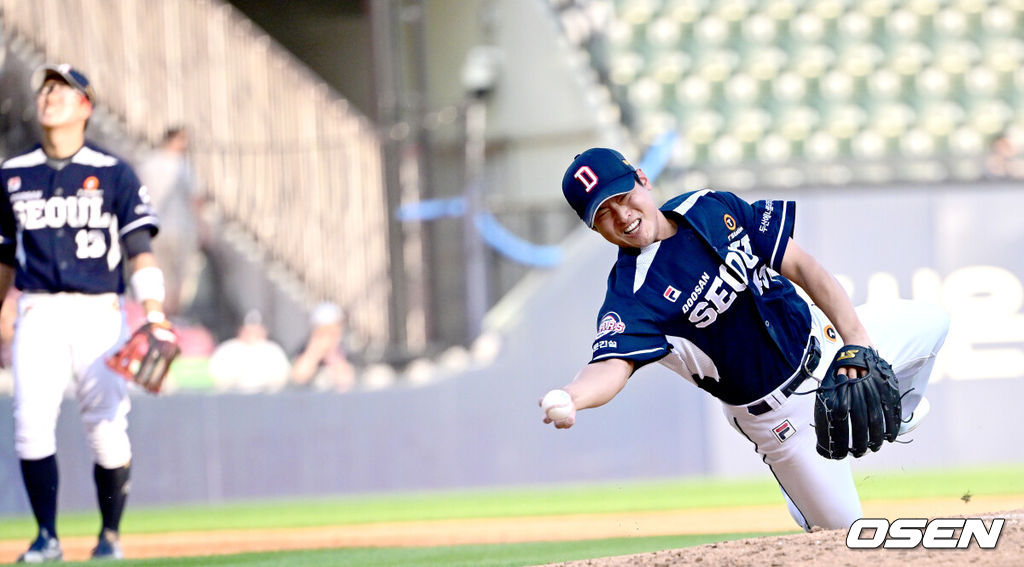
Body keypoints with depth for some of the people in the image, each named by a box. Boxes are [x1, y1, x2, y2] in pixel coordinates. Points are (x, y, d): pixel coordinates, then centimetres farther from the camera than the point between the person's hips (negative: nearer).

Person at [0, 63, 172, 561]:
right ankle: (46, 537, -3)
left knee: (108, 428, -5)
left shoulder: (113, 173, 4)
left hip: (99, 314, -2)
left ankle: (109, 535, 11)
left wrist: (154, 315, -13)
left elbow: (140, 249, -2)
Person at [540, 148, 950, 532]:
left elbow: (801, 266, -11)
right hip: (780, 412, -5)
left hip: (820, 337, 5)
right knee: (838, 526, 3)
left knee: (930, 322, 20)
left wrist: (856, 339, -22)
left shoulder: (713, 208, -11)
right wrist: (571, 397, -68)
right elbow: (613, 365, -44)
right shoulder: (631, 296, -27)